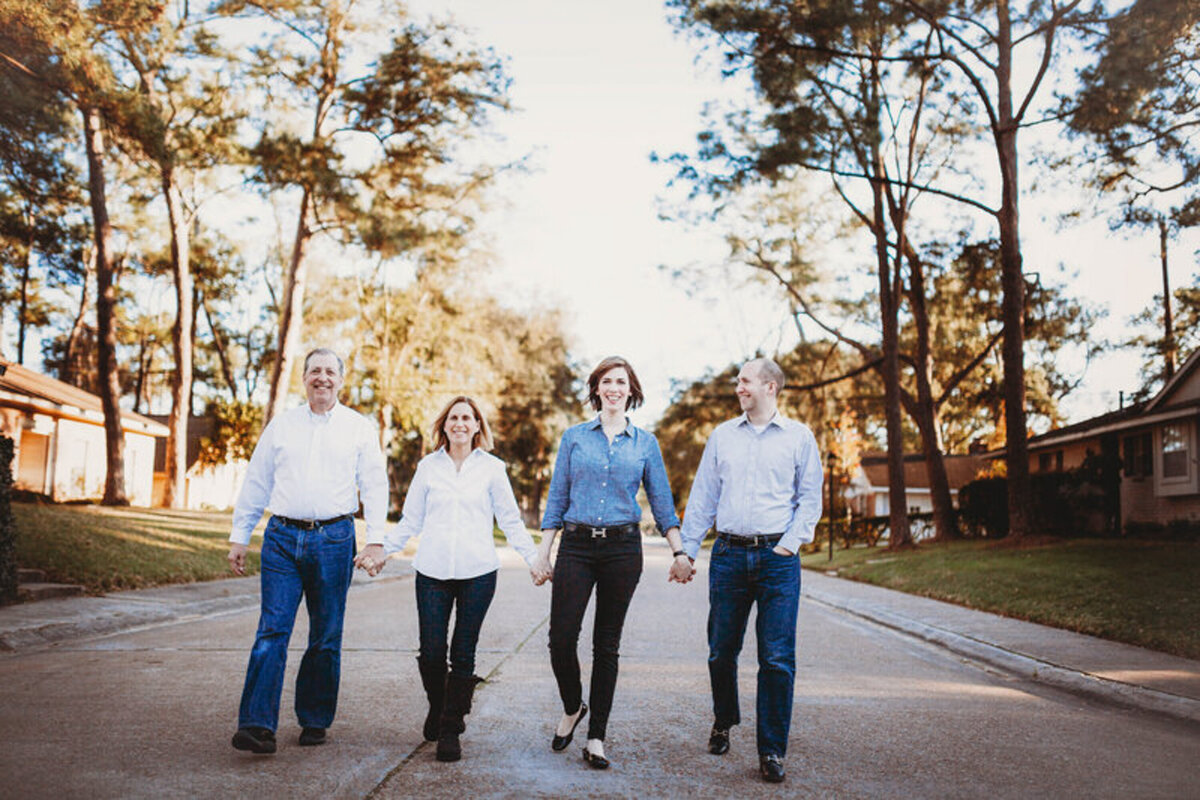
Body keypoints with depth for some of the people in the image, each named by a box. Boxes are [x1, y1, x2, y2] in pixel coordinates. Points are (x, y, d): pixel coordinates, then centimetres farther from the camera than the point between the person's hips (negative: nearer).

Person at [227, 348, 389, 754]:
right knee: (272, 630, -8)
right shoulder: (281, 425, 12)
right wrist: (239, 537, 11)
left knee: (326, 637, 6)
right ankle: (257, 725, -10)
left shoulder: (360, 428, 8)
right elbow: (256, 483, 15)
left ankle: (315, 721, 18)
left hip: (333, 539, -1)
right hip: (283, 537, 1)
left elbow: (375, 487, 5)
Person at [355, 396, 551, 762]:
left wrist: (533, 559, 2)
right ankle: (437, 707, 28)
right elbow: (410, 520, 14)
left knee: (463, 654, 0)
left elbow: (511, 521, 8)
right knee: (431, 653, -1)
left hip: (478, 571, -1)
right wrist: (381, 549, 4)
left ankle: (451, 729, 13)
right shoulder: (428, 466, 9)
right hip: (433, 571, 1)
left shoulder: (492, 468, 6)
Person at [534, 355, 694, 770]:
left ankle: (596, 737, 14)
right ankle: (572, 708, 21)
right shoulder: (574, 437, 7)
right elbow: (557, 498, 8)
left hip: (623, 548, 0)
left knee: (607, 644, 5)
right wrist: (543, 551, 4)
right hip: (577, 545, 0)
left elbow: (662, 502, 9)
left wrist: (679, 553, 1)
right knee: (561, 637, -8)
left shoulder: (645, 443, 8)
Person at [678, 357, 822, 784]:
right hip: (728, 554, 2)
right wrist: (687, 549, 7)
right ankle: (723, 721, 34)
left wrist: (790, 543, -7)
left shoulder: (798, 436, 6)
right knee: (721, 651, 9)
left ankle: (772, 752, 5)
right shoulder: (722, 435, 12)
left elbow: (810, 498, 6)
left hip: (777, 557, -2)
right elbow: (702, 496, 12)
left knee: (777, 658, -5)